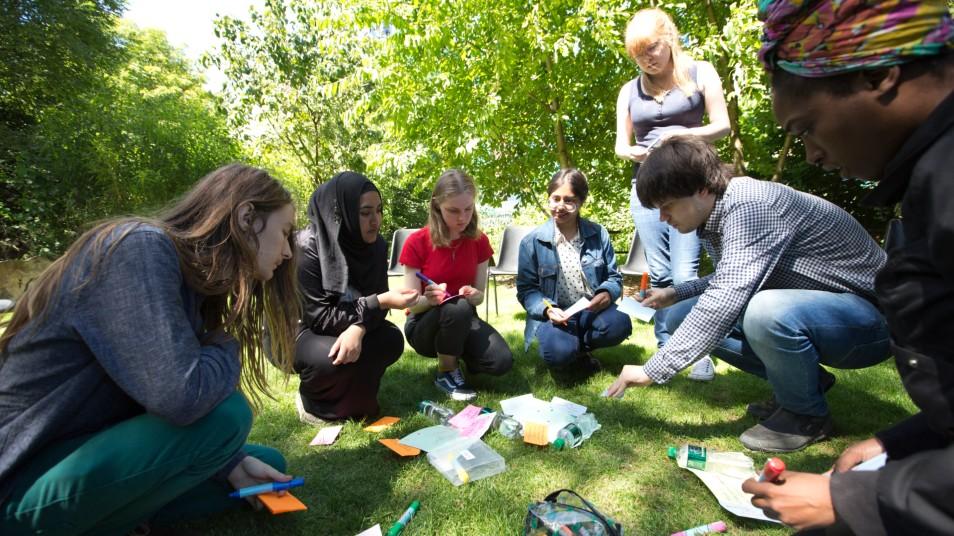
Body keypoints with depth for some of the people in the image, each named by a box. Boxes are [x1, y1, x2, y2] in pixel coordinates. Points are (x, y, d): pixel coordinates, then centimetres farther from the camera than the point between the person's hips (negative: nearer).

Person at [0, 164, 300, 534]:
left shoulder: (189, 282, 5)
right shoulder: (142, 249, -23)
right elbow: (180, 398, -34)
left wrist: (232, 462, -3)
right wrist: (229, 348, -12)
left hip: (88, 454, 8)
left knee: (267, 464, 6)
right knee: (223, 414, -25)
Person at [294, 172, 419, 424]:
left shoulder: (376, 245, -11)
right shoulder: (307, 248, -28)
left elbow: (376, 303, -9)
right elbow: (319, 318, -28)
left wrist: (359, 328, -33)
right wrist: (380, 302, -35)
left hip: (348, 328, 5)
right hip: (296, 331, -5)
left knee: (392, 340, -20)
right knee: (332, 358, -34)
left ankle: (354, 397, 8)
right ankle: (312, 400, 2)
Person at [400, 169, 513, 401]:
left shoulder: (479, 241, -5)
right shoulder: (417, 242, -15)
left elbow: (480, 296, 0)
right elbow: (412, 304, -12)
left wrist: (473, 295, -25)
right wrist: (428, 299, -35)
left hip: (464, 322, 3)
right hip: (424, 324, -2)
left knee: (502, 362, -25)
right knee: (457, 308, -37)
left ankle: (461, 354, 9)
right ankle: (446, 373, -10)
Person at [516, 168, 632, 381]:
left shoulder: (598, 234, 3)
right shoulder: (532, 241, -3)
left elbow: (614, 277, 8)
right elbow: (526, 289, -3)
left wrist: (607, 293, -15)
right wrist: (547, 309, -22)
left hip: (590, 312, 3)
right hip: (553, 315, -2)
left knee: (620, 324, -29)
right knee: (559, 352, -33)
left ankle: (575, 347, 0)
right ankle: (568, 349, 7)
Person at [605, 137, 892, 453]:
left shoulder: (751, 203, -28)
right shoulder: (718, 215, 1)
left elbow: (726, 301, -36)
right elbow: (735, 282, 17)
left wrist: (653, 371, -33)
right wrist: (675, 294, 5)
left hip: (868, 311, -8)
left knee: (766, 313, -39)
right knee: (682, 318, -1)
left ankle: (806, 414, -8)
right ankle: (805, 379, 9)